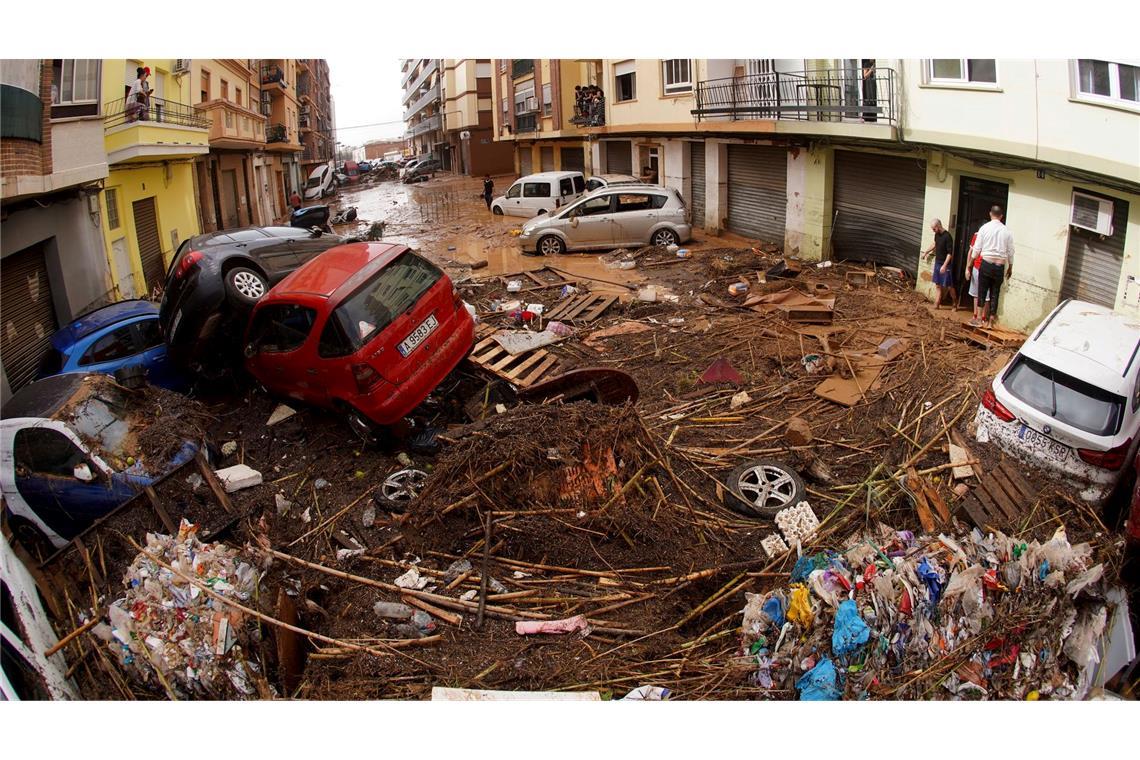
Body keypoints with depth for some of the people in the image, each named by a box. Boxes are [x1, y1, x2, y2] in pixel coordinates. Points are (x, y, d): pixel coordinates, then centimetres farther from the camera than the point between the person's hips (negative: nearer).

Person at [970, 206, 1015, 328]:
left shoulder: (984, 228, -4)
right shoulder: (1007, 231, 2)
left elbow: (977, 248, -3)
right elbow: (1010, 251, 7)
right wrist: (1010, 267, 19)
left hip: (986, 264, -2)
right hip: (1000, 266, 2)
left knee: (982, 292, 6)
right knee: (994, 294, 8)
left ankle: (979, 319, 8)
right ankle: (990, 321, 12)